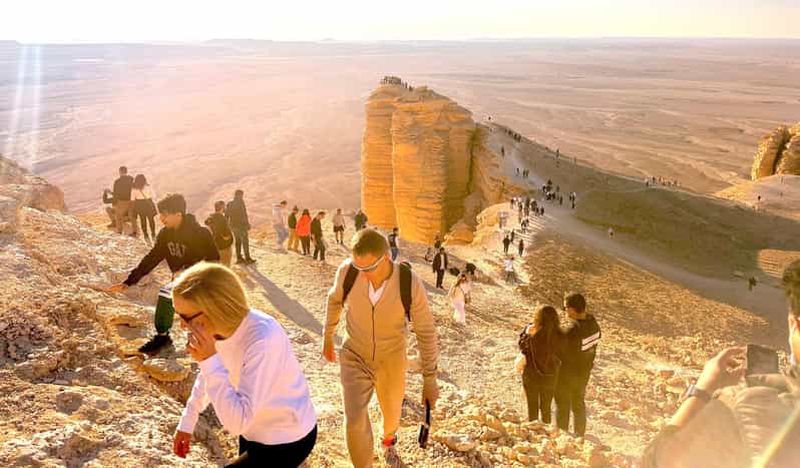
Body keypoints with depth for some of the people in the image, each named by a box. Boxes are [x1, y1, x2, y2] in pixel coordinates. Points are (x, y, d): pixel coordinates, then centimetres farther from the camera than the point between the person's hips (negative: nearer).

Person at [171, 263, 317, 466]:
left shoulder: (263, 340, -35)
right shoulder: (217, 327, -13)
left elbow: (237, 421, -33)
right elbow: (208, 376, 9)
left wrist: (209, 360, -36)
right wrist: (187, 422, 16)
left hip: (286, 440, -7)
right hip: (255, 431, 7)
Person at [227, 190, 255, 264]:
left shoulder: (229, 204, 7)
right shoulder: (240, 202, -13)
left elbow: (226, 215, 9)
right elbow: (244, 214, -18)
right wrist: (248, 224, -14)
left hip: (233, 225, 7)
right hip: (241, 225, -7)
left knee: (238, 241, 16)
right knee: (245, 241, 1)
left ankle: (239, 258, 17)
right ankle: (248, 259, 2)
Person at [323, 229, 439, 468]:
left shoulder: (410, 283, -29)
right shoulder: (348, 271, -25)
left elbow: (426, 331, -16)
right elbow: (335, 299, -1)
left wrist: (429, 379, -11)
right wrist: (328, 338, 11)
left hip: (391, 359, 0)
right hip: (354, 356, 0)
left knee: (392, 414, 22)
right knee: (355, 421, -12)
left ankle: (388, 439, 60)